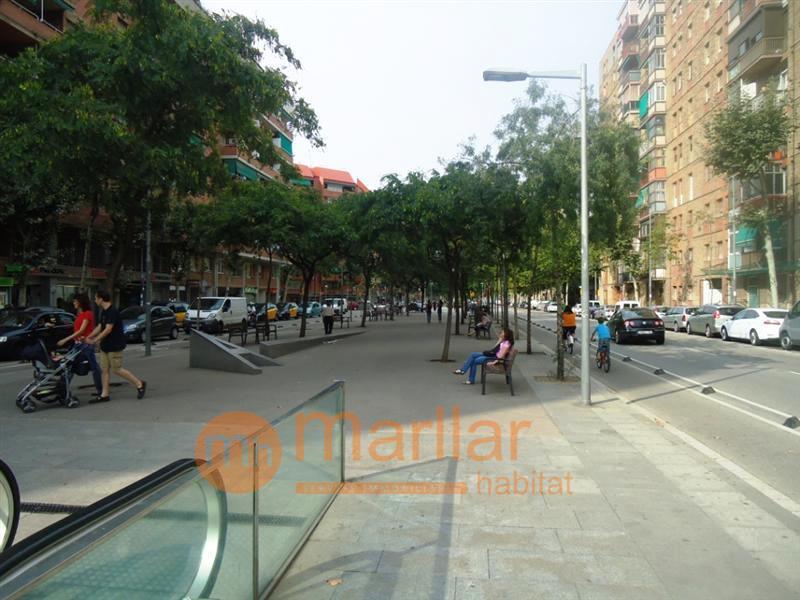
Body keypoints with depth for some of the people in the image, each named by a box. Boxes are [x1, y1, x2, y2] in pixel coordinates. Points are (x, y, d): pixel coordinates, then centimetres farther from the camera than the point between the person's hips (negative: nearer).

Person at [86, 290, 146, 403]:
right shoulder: (103, 312, 12)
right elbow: (99, 327, 17)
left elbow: (108, 329, -23)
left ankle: (140, 384, 7)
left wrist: (94, 340, -21)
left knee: (117, 369, -5)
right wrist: (88, 337, 10)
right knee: (105, 370, 9)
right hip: (105, 346, 9)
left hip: (114, 346, -9)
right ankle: (104, 395, 14)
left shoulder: (112, 312, -19)